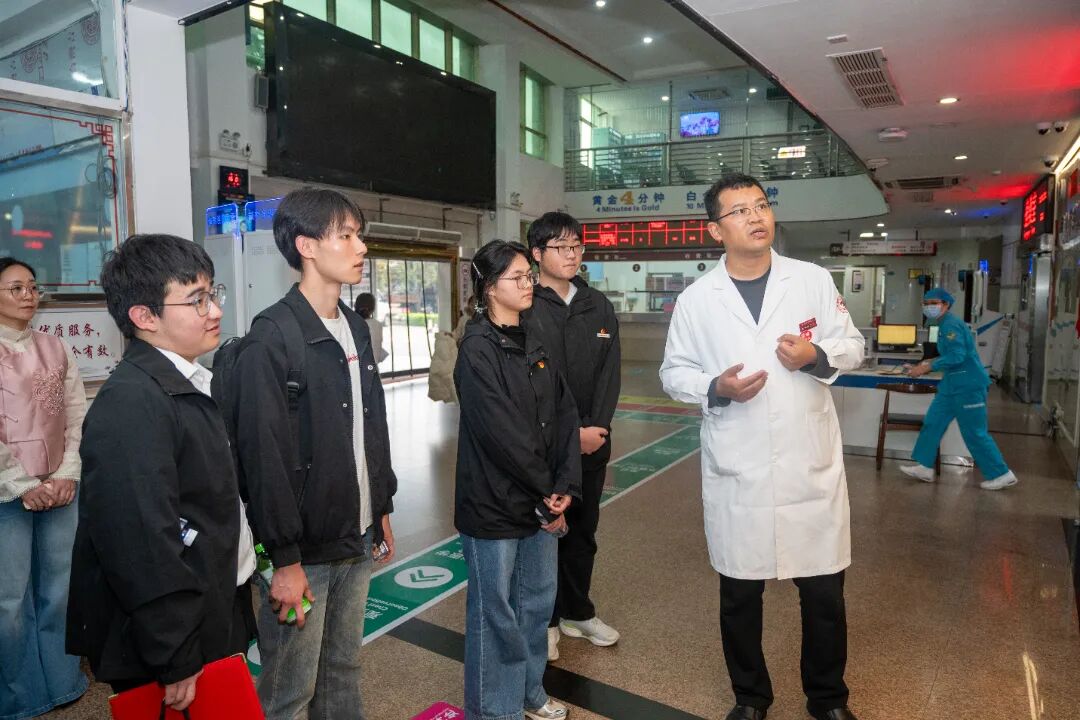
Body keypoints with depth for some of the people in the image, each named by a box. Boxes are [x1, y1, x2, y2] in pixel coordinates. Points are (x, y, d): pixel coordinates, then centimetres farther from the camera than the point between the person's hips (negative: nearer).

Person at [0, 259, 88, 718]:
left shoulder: (54, 348, 6)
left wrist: (68, 476, -5)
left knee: (60, 590, 13)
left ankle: (63, 681, 30)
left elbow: (78, 416, 5)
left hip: (61, 490, 3)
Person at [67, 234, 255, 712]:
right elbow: (141, 544, -26)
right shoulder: (129, 403, -22)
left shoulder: (190, 384, 6)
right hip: (173, 642, -8)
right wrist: (176, 662, -21)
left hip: (214, 620, 8)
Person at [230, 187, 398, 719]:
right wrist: (285, 558, -16)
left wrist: (382, 509, 15)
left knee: (343, 672, 20)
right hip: (304, 549, -7)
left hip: (357, 539, 7)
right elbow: (264, 456, -18)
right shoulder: (272, 339, -16)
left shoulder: (355, 327, 9)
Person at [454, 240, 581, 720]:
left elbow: (563, 415, 2)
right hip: (494, 503, -7)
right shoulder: (477, 349, -14)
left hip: (541, 501, 7)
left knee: (537, 603, 19)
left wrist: (565, 487, -8)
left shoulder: (533, 343, 8)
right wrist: (547, 494, -13)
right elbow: (502, 433, -20)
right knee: (495, 614, 9)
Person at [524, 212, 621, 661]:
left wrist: (597, 428, -7)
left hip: (593, 438, 5)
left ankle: (577, 611, 34)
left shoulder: (598, 306, 8)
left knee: (583, 527, 16)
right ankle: (545, 620, 25)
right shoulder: (526, 309, -9)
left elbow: (609, 372, 4)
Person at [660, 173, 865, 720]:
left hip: (811, 466, 1)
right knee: (739, 596, 15)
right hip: (736, 473, 0)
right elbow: (673, 372, 5)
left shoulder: (814, 280, 0)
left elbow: (852, 345, 8)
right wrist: (716, 388, -15)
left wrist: (818, 356, -14)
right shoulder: (696, 299, -2)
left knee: (825, 595, 13)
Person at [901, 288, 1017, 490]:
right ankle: (925, 467, 14)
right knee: (933, 423, 9)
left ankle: (1001, 475, 11)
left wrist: (927, 367, -22)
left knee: (975, 433, -2)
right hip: (954, 384, 10)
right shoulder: (945, 325, 15)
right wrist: (927, 364, 13)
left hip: (968, 385, -10)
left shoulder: (951, 325, -17)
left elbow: (957, 355, -26)